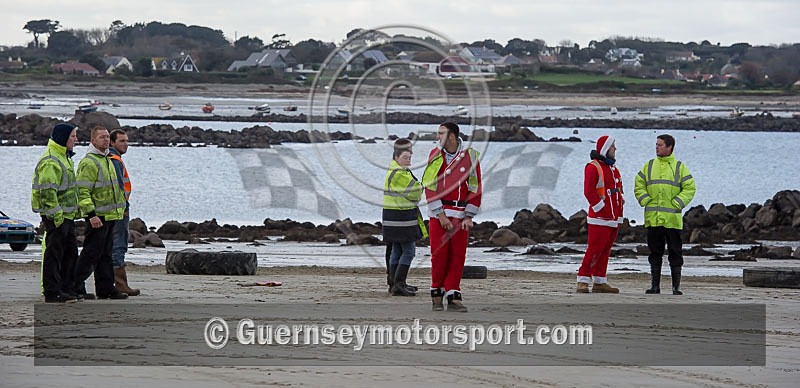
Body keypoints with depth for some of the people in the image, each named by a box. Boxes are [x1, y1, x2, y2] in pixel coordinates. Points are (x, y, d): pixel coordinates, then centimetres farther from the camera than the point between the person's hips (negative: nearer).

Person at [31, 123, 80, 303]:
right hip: (55, 215, -11)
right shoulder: (50, 161, -18)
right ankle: (52, 292, -5)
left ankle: (66, 289, 21)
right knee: (53, 253, -7)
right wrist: (56, 215, -24)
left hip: (66, 214, 11)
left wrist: (76, 208, 23)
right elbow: (48, 192, -23)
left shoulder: (64, 157, 16)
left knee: (70, 252, 14)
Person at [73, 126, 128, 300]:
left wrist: (120, 208, 26)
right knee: (91, 253, -7)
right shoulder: (89, 163, -14)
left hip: (110, 216, 9)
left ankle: (105, 288, 15)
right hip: (97, 217, -9)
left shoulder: (106, 160, 18)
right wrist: (91, 214, -26)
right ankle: (75, 287, -2)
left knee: (105, 255, 12)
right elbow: (82, 191, -20)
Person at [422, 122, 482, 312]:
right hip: (439, 212, 0)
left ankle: (453, 296, 3)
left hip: (461, 213, 0)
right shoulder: (435, 155, 3)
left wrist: (469, 217, -3)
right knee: (439, 254, -4)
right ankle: (437, 294, 7)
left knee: (458, 255, -1)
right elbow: (430, 187, 0)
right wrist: (441, 215, -8)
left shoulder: (470, 156, 1)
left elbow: (475, 188, 3)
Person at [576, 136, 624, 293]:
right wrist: (601, 209, -17)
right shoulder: (593, 168, -8)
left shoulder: (613, 168, 18)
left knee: (605, 251, 10)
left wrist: (619, 211, 14)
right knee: (595, 250, -12)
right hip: (599, 219, -8)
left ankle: (600, 282, 14)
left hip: (614, 219, 8)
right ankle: (583, 281, -10)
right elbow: (589, 192, -15)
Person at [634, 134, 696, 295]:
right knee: (655, 253, 5)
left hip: (672, 219, -3)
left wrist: (676, 204, -8)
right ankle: (655, 285, 10)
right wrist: (645, 201, -2)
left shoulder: (679, 167, 4)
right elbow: (639, 186, 13)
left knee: (675, 253, -1)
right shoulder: (649, 166, 12)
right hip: (652, 218, 3)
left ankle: (676, 286, 2)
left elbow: (690, 188, 1)